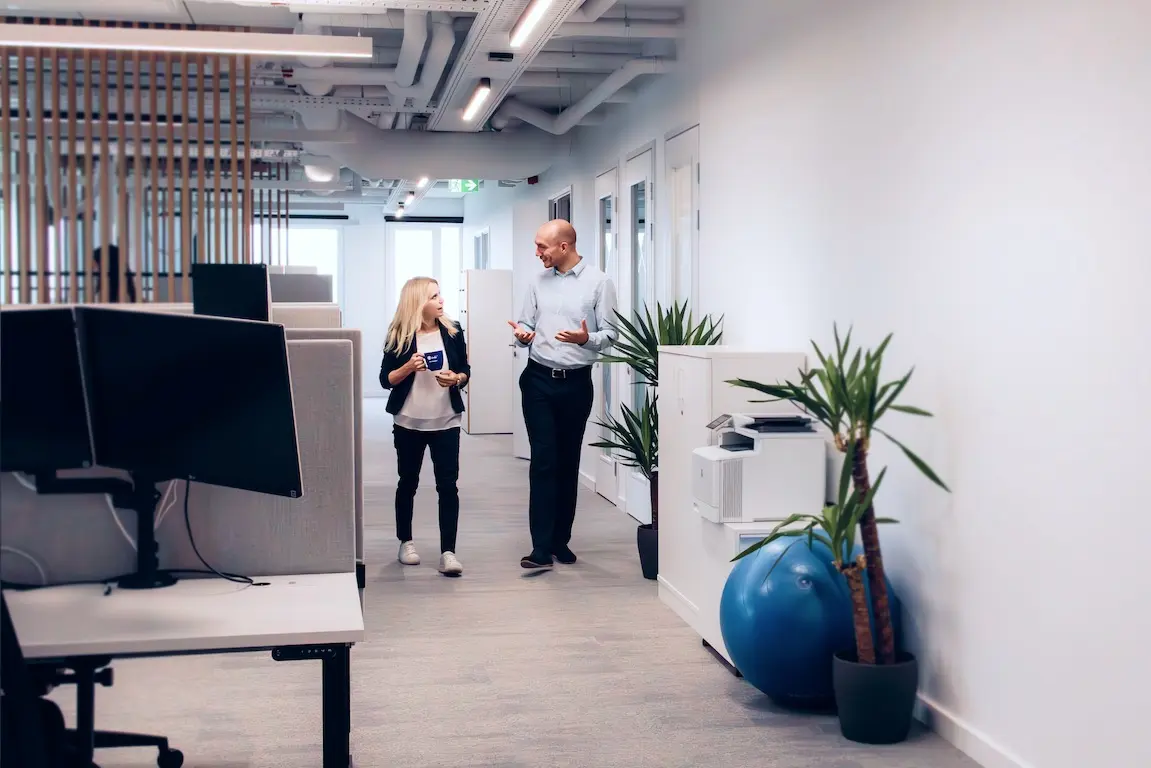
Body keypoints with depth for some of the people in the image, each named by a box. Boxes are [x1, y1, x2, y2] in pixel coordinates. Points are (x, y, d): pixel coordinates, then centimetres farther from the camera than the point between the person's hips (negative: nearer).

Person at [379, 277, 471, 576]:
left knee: (448, 486, -5)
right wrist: (409, 367, -20)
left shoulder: (452, 331, 0)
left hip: (446, 422, 1)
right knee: (408, 483, 12)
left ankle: (448, 552, -4)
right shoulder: (399, 336, -5)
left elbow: (466, 370, 8)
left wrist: (456, 378, -13)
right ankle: (406, 542, 27)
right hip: (409, 423, -1)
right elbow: (385, 379, -3)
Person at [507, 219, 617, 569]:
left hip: (576, 382, -1)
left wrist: (586, 339, -26)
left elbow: (610, 334, -6)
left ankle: (560, 540, 20)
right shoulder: (539, 281, 7)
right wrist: (522, 335, -11)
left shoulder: (598, 282, -3)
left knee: (568, 462, 9)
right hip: (539, 380, 1)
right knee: (544, 461, -6)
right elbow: (526, 325, 11)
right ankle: (541, 547, -8)